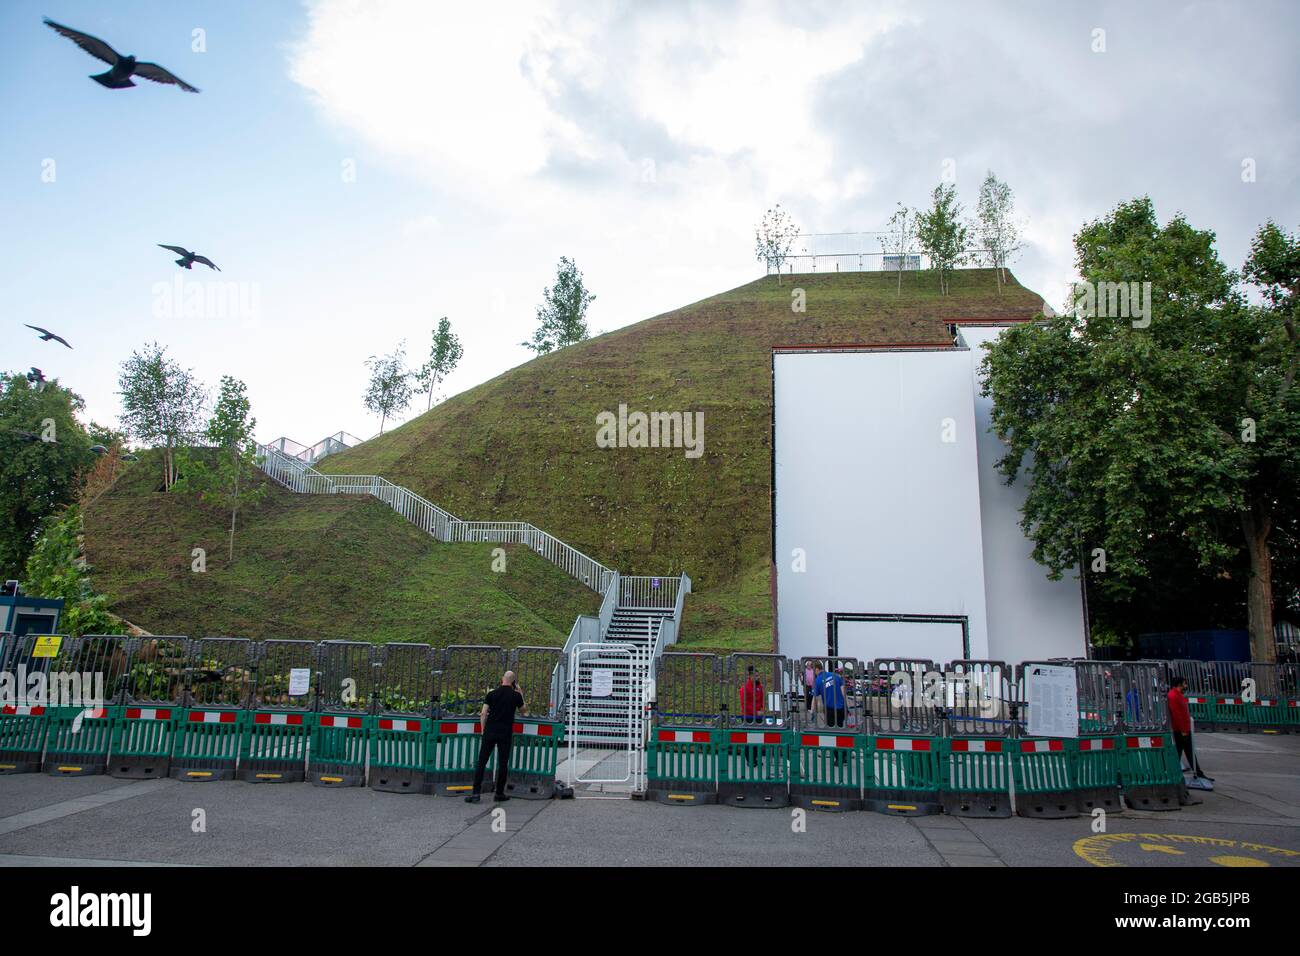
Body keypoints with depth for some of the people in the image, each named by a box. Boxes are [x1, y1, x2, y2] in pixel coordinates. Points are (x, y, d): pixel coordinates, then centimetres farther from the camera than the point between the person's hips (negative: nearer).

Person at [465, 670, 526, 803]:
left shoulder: (492, 694, 2)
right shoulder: (516, 695, -1)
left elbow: (483, 714, 1)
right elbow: (523, 710, 17)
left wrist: (483, 730, 10)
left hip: (490, 732, 1)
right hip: (505, 734, -1)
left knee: (481, 762, 3)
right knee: (503, 764, 8)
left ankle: (476, 793, -3)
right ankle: (499, 793, 12)